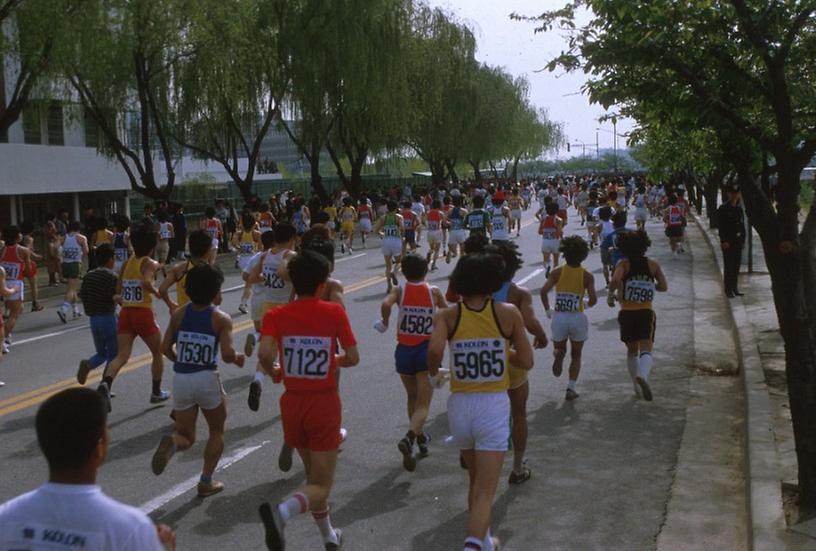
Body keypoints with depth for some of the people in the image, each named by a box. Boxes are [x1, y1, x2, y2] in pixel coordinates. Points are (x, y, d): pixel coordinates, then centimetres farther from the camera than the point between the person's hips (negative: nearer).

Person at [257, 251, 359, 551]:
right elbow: (353, 357, -8)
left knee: (312, 475, 24)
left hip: (293, 403, 4)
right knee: (321, 485, 3)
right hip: (324, 404, -3)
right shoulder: (334, 312, -8)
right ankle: (282, 511, -27)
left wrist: (273, 371, 2)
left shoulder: (276, 315, -5)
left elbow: (265, 354, -19)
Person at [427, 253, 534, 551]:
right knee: (485, 491, -2)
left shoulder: (447, 316, -4)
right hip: (494, 405, -3)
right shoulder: (508, 313, -4)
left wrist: (432, 371, 0)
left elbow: (435, 350, -22)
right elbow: (526, 361, 0)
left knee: (476, 481, 25)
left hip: (460, 404, 3)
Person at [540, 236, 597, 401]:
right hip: (578, 318, 0)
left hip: (559, 317, 0)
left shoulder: (557, 272, -2)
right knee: (576, 356, 16)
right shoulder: (587, 275, -4)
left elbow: (544, 291, -12)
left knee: (559, 348, 21)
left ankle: (558, 354, -15)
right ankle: (571, 388, 6)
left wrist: (547, 310, 1)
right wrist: (587, 304, 11)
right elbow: (593, 299, -12)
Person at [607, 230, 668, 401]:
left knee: (631, 351, 19)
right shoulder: (652, 265, 2)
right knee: (646, 350, -9)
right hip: (646, 313, -1)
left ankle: (636, 385, 26)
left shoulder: (623, 264, -4)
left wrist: (610, 295, -5)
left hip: (627, 314, 1)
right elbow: (664, 287, 5)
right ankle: (642, 376, -38)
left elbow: (615, 280, -23)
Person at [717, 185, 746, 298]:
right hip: (728, 242, -6)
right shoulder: (723, 208, -7)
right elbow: (721, 226, -11)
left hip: (738, 242, 6)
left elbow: (742, 225, 15)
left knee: (736, 266, 10)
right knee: (728, 266, -2)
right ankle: (728, 289, 4)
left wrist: (742, 240, 8)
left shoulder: (739, 208, 11)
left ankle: (734, 288, 19)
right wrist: (724, 241, -16)